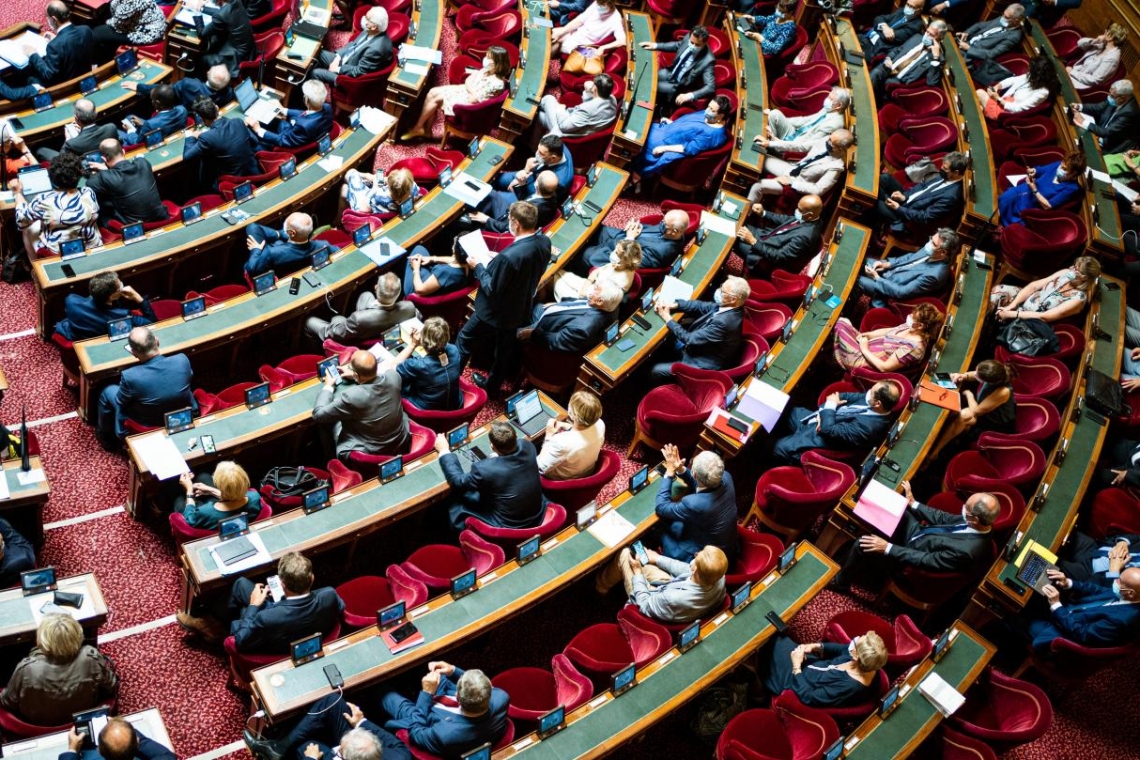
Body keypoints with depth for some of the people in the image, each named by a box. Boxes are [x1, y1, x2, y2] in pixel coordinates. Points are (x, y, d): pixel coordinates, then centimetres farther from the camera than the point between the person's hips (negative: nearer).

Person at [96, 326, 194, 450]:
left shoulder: (130, 376, -33)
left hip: (149, 428, -2)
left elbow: (120, 402, -11)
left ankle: (107, 438, 44)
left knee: (108, 391, 20)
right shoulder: (182, 360, -26)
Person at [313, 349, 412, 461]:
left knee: (326, 420, 16)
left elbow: (318, 415, -15)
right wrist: (354, 376, 14)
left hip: (368, 455, -5)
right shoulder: (393, 376, -18)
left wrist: (328, 386, -1)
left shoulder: (352, 396, -32)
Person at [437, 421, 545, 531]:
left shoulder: (485, 469, -31)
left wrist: (444, 451, 1)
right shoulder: (527, 446, -16)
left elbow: (458, 481, -9)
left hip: (508, 527, -6)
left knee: (458, 499, 13)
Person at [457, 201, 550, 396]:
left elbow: (492, 290, -27)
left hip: (495, 312, -7)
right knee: (506, 345, 29)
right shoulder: (544, 242, -15)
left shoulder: (509, 256, -39)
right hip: (520, 308, 8)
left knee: (464, 342, 16)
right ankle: (493, 384, 49)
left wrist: (478, 267, -13)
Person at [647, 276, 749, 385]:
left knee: (655, 371, -3)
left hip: (704, 364, -9)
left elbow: (690, 339, -28)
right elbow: (702, 306, 4)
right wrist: (673, 305, -8)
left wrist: (667, 317, -17)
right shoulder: (729, 307, -11)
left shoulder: (723, 322, -36)